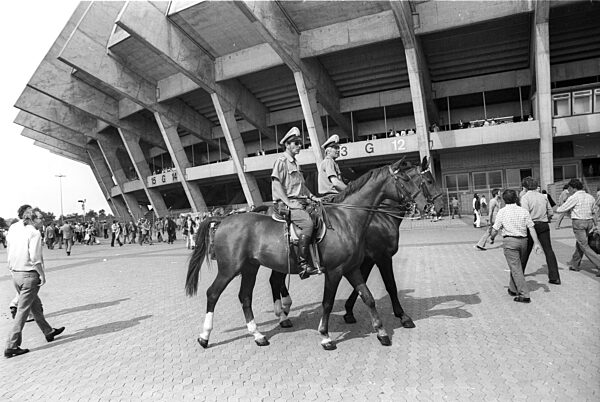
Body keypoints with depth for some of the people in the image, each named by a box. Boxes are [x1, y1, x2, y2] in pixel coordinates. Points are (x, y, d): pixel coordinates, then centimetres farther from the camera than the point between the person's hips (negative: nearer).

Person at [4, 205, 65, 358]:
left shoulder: (14, 229, 7)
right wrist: (42, 275, -10)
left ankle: (48, 332, 34)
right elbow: (35, 257, -20)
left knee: (36, 305, 20)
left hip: (15, 273, 8)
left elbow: (10, 253, 7)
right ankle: (11, 346, 8)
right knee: (22, 310, 2)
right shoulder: (34, 233, -14)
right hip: (29, 274, -8)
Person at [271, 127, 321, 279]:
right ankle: (303, 264, -27)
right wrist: (289, 203, -18)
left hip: (300, 202, 10)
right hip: (287, 203, -10)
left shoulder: (295, 163, 25)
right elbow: (276, 184, -12)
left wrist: (312, 197, 15)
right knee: (307, 223, -30)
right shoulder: (281, 161, -3)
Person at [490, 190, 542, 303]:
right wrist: (536, 242, -1)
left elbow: (495, 230, -5)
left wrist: (492, 238, 14)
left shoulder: (502, 212, -5)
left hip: (510, 241, -5)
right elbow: (531, 228, -1)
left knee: (516, 268, -2)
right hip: (523, 240, 5)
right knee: (516, 266, 20)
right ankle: (513, 289, 34)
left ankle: (524, 295, -5)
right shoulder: (524, 211, 4)